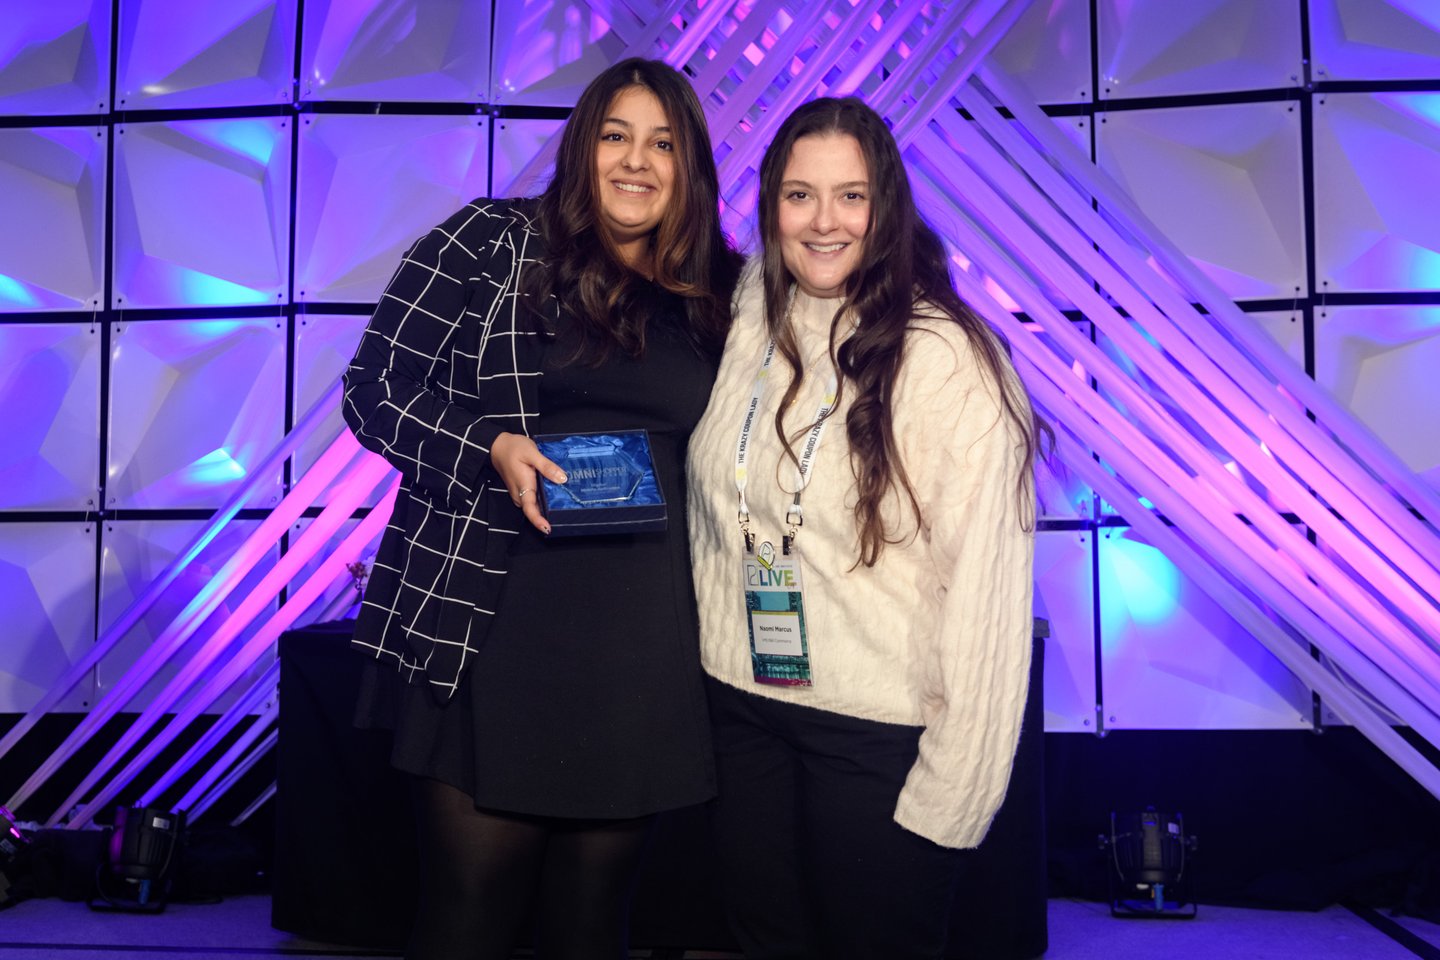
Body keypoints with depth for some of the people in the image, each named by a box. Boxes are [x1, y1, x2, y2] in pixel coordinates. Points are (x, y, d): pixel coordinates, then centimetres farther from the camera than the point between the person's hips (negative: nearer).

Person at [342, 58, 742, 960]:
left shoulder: (718, 297, 12)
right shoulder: (491, 242, 3)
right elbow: (376, 387, 0)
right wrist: (491, 448, -14)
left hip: (647, 653, 3)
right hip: (492, 634, -2)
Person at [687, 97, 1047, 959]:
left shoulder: (945, 358, -17)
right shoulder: (749, 331, 2)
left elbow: (986, 581, -17)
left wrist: (954, 787, -16)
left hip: (880, 732, -5)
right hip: (745, 707, 6)